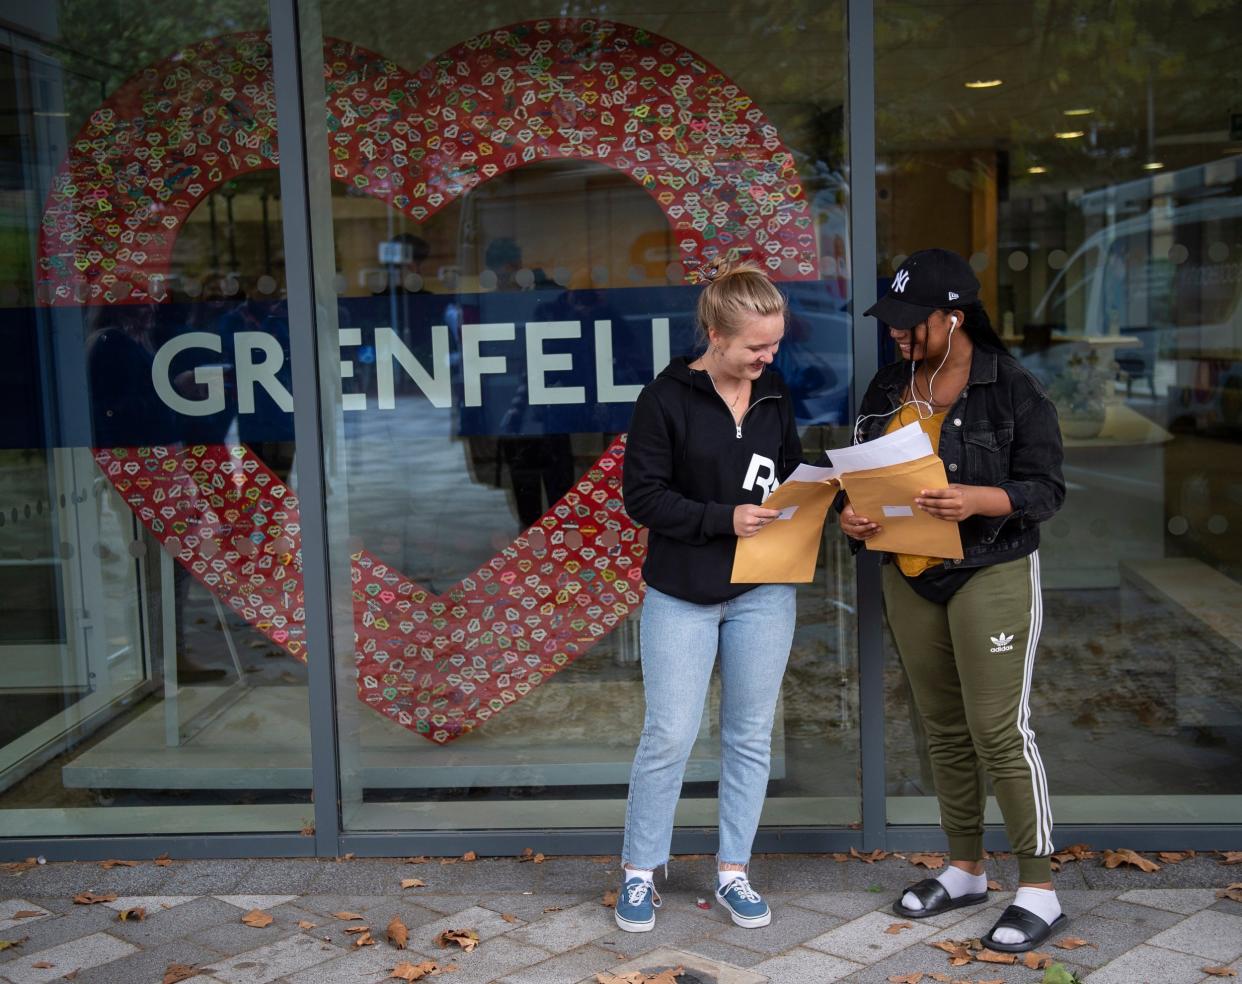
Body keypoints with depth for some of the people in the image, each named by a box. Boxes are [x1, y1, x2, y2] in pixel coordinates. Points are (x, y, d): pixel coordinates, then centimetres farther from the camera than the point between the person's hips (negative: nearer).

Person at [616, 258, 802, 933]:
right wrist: (723, 517, -21)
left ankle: (733, 872, 23)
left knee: (750, 735, 10)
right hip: (682, 595, -5)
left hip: (763, 593, 5)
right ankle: (639, 872, 17)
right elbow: (642, 495, -12)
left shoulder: (774, 395, 5)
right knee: (670, 736, -1)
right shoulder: (667, 399, -10)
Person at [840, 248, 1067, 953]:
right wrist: (854, 514, -6)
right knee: (944, 728, 13)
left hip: (992, 577, -6)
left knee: (999, 729, -7)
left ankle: (1040, 890, 5)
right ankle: (966, 870, 27)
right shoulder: (888, 390, 8)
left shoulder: (1012, 387, -10)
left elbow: (1047, 488, -10)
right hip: (910, 578, 6)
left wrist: (976, 499, -27)